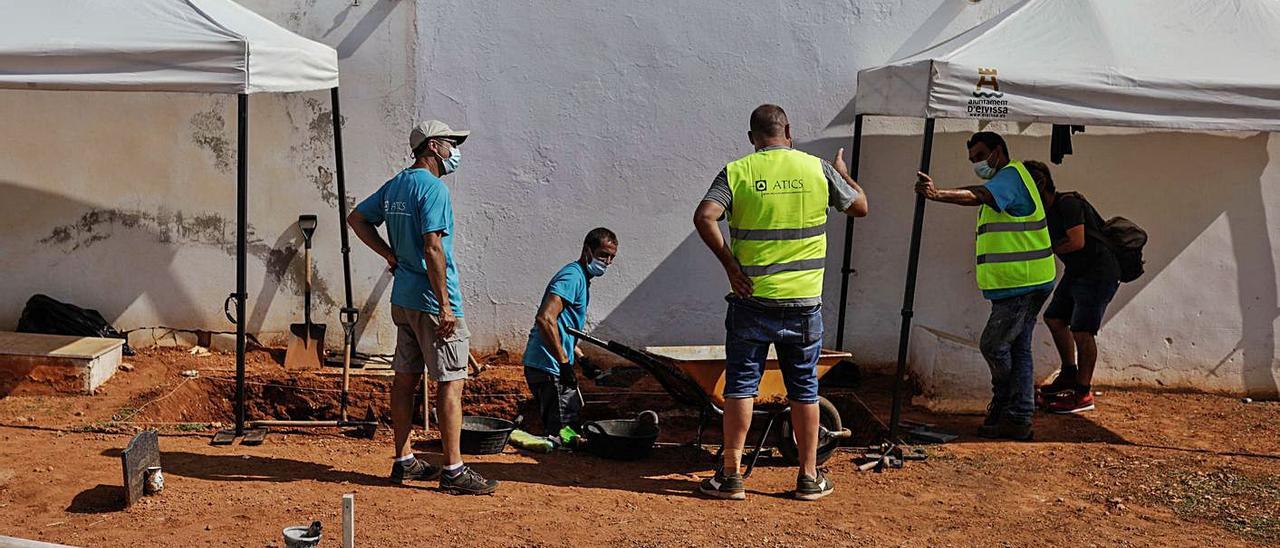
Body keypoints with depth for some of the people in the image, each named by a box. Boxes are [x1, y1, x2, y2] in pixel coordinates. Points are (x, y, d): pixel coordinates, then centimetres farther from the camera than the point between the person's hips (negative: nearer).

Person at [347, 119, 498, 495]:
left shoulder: (394, 186, 12)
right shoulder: (432, 187, -15)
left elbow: (357, 218, 23)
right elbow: (432, 248, -22)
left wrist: (390, 254, 16)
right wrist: (445, 305, -20)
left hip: (403, 299, 9)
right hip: (430, 302, -9)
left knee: (405, 378, 13)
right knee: (451, 382, -5)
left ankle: (403, 462, 20)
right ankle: (453, 470, -3)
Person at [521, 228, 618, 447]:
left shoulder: (581, 279, 19)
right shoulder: (573, 276, -13)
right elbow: (545, 318, -27)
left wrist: (583, 361, 18)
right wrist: (564, 363, -25)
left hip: (554, 367, 10)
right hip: (549, 368, -10)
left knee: (573, 429, 17)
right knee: (563, 435, -9)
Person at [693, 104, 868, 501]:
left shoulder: (737, 171, -3)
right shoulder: (817, 169, 1)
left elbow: (704, 217, -17)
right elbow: (860, 206, 13)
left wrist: (730, 265, -10)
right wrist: (843, 173, 31)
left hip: (752, 300, -1)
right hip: (805, 303, 1)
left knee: (741, 386, 6)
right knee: (804, 389, 11)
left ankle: (731, 475, 7)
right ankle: (809, 478, 18)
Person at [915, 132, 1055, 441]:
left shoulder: (1010, 175, -11)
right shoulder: (1006, 181, 24)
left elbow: (978, 196, -31)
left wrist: (937, 194, -46)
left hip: (1023, 284, -11)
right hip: (1018, 284, 11)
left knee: (993, 345, -7)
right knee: (1017, 348, 10)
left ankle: (1005, 402, 11)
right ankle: (1018, 418, 13)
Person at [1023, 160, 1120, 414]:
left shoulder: (1068, 203, -18)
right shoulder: (1045, 211, 11)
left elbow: (1077, 241, -25)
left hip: (1099, 272, -11)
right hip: (1076, 272, 11)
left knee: (1082, 331, -13)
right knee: (1054, 318, 17)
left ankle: (1083, 394, -6)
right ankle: (1069, 375, 29)